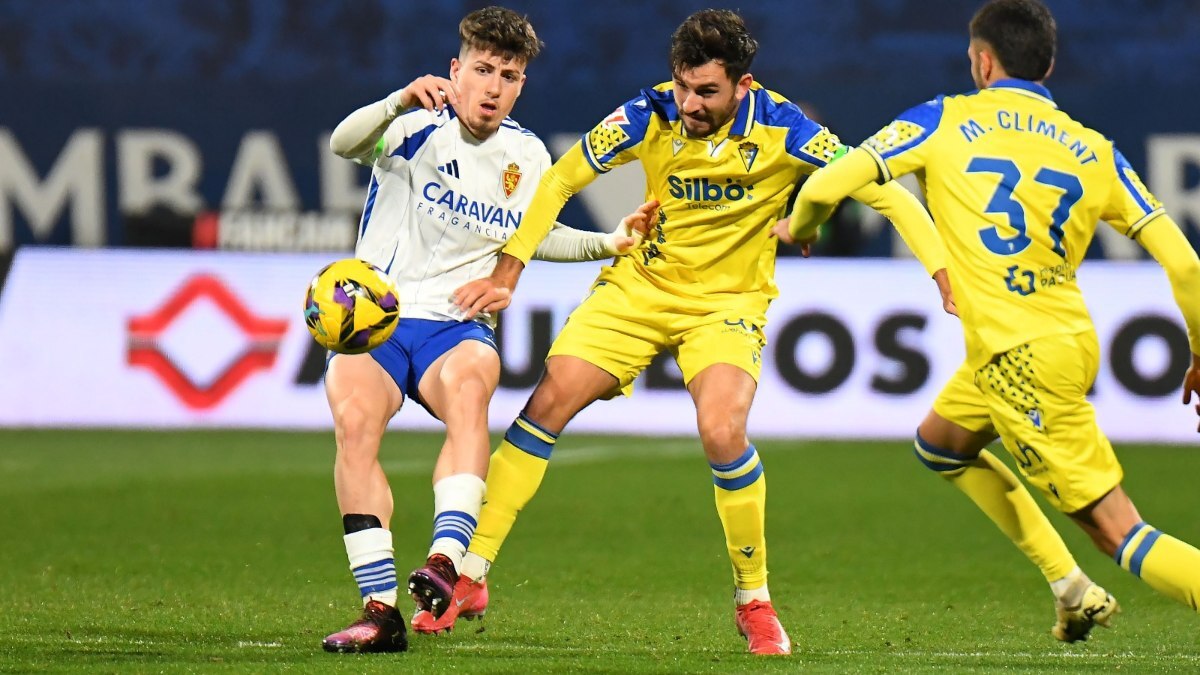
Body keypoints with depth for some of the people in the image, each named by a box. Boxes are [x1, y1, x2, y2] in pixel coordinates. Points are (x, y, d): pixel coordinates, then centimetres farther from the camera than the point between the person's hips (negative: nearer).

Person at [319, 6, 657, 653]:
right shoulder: (420, 127, -5)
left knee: (469, 380, -34)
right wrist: (400, 102, -44)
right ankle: (380, 609, -30)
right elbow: (345, 143, -25)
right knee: (355, 419, -30)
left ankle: (446, 562, -47)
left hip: (456, 326, 2)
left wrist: (607, 243, 11)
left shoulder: (526, 156, 8)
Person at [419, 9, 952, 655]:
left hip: (727, 303, -3)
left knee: (722, 433, -26)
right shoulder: (651, 115, -15)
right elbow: (560, 180, -3)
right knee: (548, 402, -9)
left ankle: (755, 602, -5)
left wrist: (946, 276, -26)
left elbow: (884, 191, -16)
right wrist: (507, 273, -8)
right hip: (640, 286, 3)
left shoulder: (780, 129, -19)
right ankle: (468, 577, 1)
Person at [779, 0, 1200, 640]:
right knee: (940, 443, 30)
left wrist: (800, 228, 20)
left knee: (1117, 529, -6)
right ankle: (1071, 588, 27)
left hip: (1020, 360, -6)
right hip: (1069, 339, 6)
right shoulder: (1094, 151, 9)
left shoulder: (945, 122, 0)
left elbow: (826, 185, -4)